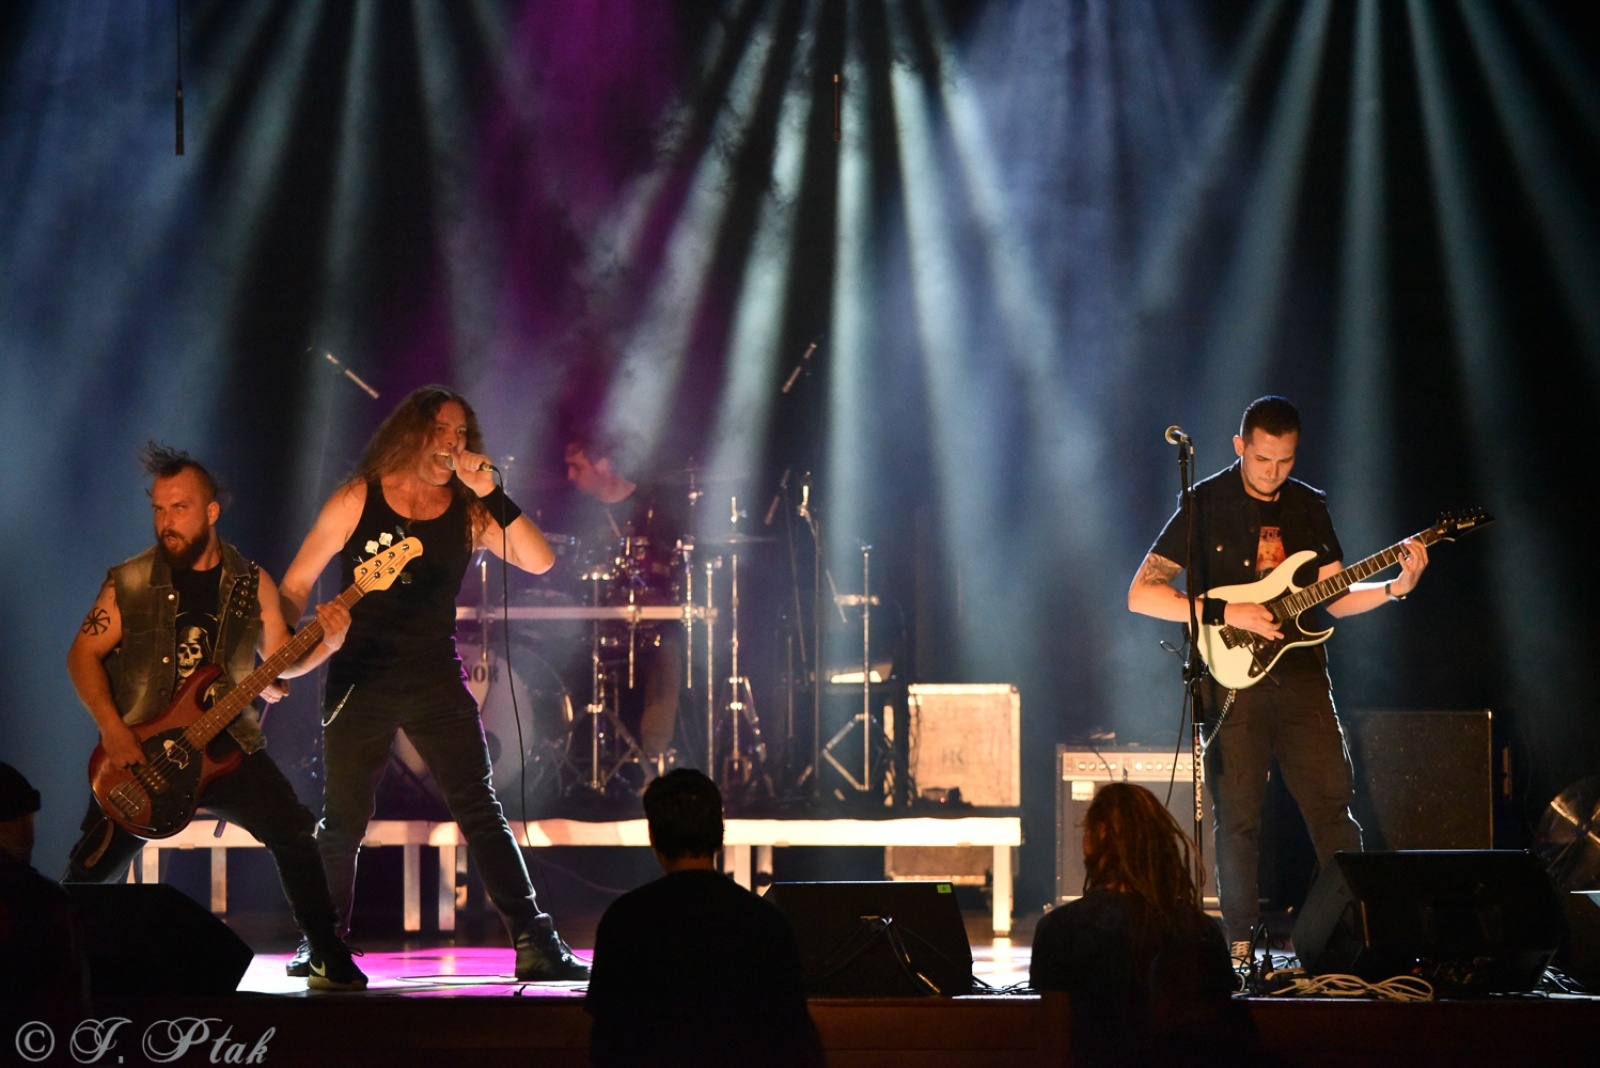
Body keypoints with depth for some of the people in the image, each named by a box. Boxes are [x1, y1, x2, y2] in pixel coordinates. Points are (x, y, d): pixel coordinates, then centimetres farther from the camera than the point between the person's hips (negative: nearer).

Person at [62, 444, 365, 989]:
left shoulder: (252, 585, 3)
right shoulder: (130, 584, -2)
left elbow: (282, 661, 9)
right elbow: (83, 655, -1)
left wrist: (325, 644, -12)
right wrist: (112, 730, -13)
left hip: (225, 744, 1)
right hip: (140, 750, -1)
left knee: (293, 833, -15)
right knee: (92, 869, -8)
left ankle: (326, 959, -4)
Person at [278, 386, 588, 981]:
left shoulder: (467, 512, 3)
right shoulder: (358, 500, -1)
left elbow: (539, 561, -10)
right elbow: (296, 585, 3)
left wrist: (491, 493, -18)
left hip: (436, 680, 1)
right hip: (360, 682, -1)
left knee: (482, 814, -7)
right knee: (342, 821, 6)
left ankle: (536, 945, -8)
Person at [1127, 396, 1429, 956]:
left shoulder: (1309, 506, 11)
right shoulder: (1206, 504, -3)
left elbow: (1335, 596, 14)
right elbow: (1141, 594, -7)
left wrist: (1395, 588, -4)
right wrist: (1225, 613, -16)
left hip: (1300, 674, 4)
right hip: (1234, 679, -4)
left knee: (1333, 803, -1)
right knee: (1237, 815, -2)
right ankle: (1240, 945, 5)